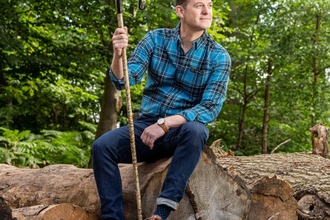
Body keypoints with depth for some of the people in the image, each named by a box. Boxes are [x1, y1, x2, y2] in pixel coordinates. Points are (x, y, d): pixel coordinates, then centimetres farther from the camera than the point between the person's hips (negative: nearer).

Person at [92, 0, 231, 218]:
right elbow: (123, 81, -7)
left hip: (184, 130, -2)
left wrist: (166, 123, -27)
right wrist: (118, 54, -30)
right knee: (102, 146, -23)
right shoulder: (155, 38, -1)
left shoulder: (218, 56, -6)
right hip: (146, 125, 2)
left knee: (195, 130, -37)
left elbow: (211, 108, -14)